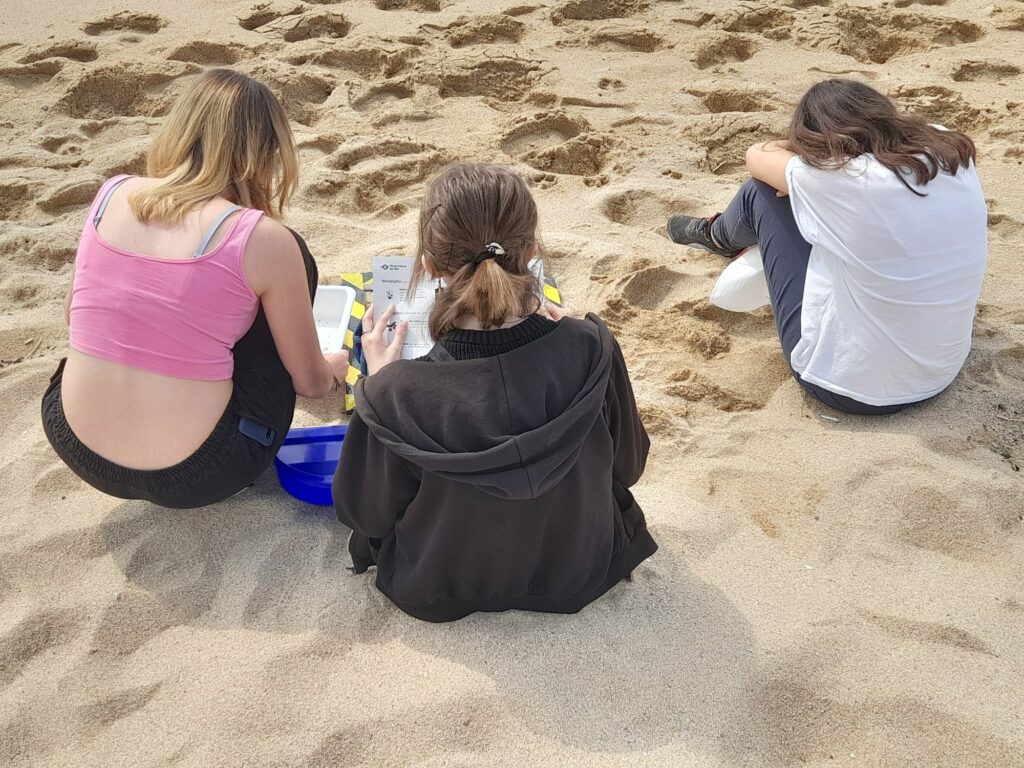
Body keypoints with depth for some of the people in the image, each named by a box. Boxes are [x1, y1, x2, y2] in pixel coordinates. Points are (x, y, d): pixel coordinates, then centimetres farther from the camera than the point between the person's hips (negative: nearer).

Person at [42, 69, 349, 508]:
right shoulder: (263, 241, -15)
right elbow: (312, 382, -3)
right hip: (189, 477, -5)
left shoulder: (112, 194, -1)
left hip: (77, 451, 5)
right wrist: (335, 368, 22)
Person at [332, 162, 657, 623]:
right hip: (579, 577, 2)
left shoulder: (397, 392, -32)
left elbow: (365, 514, -13)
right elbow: (628, 466, -7)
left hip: (439, 597, -1)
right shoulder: (591, 350, -28)